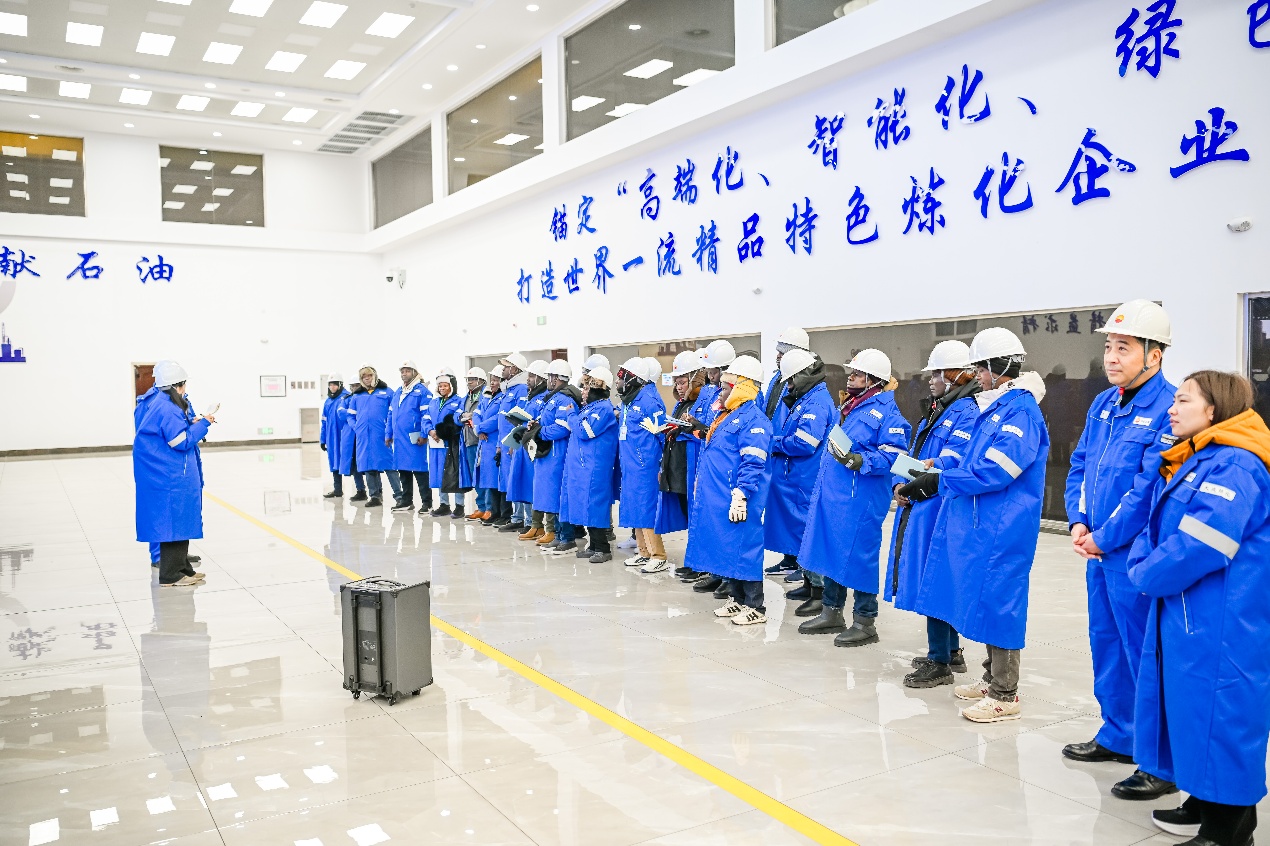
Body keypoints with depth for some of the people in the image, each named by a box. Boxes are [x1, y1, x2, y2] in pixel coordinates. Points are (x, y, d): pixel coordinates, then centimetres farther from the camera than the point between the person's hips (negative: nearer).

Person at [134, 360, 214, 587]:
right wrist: (202, 424, -9)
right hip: (169, 477, -10)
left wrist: (193, 424, 7)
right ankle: (170, 574, 2)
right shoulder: (167, 408, -18)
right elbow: (182, 441, -19)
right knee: (173, 521, -4)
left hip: (173, 475, 10)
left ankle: (181, 567, 24)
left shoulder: (160, 403, 13)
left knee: (179, 520, 16)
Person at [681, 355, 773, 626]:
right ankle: (737, 599, 27)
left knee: (743, 548, -3)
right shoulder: (726, 416, 17)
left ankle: (756, 607, 7)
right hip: (717, 497, 10)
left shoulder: (753, 419, -14)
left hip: (736, 500, -10)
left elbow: (752, 463, -21)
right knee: (725, 547, 15)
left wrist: (740, 496, -25)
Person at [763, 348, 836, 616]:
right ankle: (810, 585, 29)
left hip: (807, 481, -10)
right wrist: (777, 440, 2)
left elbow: (804, 443, -24)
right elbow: (783, 429, 23)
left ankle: (820, 595, 2)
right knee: (801, 532, 17)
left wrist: (773, 442, -11)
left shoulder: (818, 401, -16)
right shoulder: (801, 398, 15)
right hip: (793, 478, 10)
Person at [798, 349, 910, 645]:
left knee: (858, 556, 0)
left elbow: (891, 457, -19)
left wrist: (859, 461, -30)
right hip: (831, 493, 9)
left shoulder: (887, 413, -11)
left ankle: (864, 623, 13)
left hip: (860, 500, -9)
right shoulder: (849, 407, 15)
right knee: (830, 550, 15)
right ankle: (831, 612, 29)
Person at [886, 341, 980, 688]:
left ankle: (939, 663, 7)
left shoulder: (967, 412, -11)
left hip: (938, 508, -10)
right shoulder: (935, 412, 19)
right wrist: (900, 484, 4)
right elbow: (911, 454, 18)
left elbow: (958, 458, -24)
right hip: (916, 506, 10)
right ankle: (951, 651, 30)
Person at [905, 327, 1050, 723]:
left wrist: (942, 481, -13)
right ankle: (992, 679, 31)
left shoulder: (1021, 411, -16)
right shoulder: (994, 408, 14)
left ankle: (1005, 696, 9)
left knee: (998, 602, -2)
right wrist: (932, 478, 2)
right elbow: (973, 464, 16)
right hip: (982, 524, 10)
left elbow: (992, 473, -23)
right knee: (986, 601, 17)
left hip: (1003, 529, -10)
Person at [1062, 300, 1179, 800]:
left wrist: (1104, 538, -15)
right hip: (1099, 551, 8)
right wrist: (1078, 523, 1)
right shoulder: (1104, 404, 9)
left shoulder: (1168, 410, -17)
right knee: (1106, 646, 19)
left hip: (1136, 556, -8)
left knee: (1147, 656, 1)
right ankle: (1118, 736, 35)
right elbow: (1079, 466, 15)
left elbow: (1151, 490, -21)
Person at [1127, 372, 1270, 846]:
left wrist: (1145, 577, -10)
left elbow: (1196, 549, -24)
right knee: (1191, 711, 18)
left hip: (1222, 627, -10)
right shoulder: (1185, 464, 14)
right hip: (1182, 616, 10)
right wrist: (1142, 565, -2)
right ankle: (1204, 804, 34)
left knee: (1220, 717, 0)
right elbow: (1155, 529, 18)